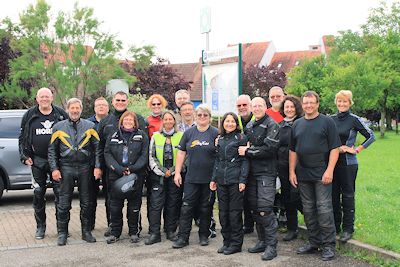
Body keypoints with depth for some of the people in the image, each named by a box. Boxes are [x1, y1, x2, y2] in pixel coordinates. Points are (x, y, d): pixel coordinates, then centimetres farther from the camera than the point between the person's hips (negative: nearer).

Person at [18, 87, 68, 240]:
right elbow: (22, 138, 12)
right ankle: (40, 227, 18)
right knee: (38, 194, 6)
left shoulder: (61, 114, 3)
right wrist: (25, 156, 2)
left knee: (60, 193, 1)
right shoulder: (30, 115, 6)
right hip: (37, 161, 1)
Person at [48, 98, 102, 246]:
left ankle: (86, 232, 17)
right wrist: (54, 169, -2)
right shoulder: (59, 127, 6)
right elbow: (52, 150, 7)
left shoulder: (90, 126, 5)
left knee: (86, 202, 7)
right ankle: (62, 233, 12)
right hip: (66, 168, 0)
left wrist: (97, 167, -5)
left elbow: (97, 148, 3)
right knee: (64, 203, 2)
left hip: (85, 168, 1)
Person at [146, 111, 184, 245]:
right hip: (158, 175, 0)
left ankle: (171, 231, 17)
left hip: (175, 175, 0)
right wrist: (162, 171, -7)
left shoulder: (181, 136, 4)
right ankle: (154, 233, 0)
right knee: (156, 204, -5)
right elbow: (151, 157, 4)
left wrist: (172, 171, -6)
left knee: (173, 203, 6)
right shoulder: (155, 136, 7)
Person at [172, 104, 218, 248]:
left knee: (206, 208, 9)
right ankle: (182, 238, 4)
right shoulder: (189, 133, 7)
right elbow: (181, 153, 9)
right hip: (191, 177, 2)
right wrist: (177, 172, 4)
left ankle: (204, 235, 23)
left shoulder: (215, 133, -1)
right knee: (186, 207, 0)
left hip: (209, 178, -2)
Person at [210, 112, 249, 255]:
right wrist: (214, 179, 12)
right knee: (223, 211, 9)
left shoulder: (241, 138, -2)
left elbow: (245, 160, -6)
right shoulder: (220, 139, 14)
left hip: (235, 180, -5)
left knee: (235, 212, -1)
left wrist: (242, 180, -13)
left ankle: (236, 243, 9)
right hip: (221, 180, 5)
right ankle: (226, 241, 20)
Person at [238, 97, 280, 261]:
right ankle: (262, 241, 21)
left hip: (266, 172, -7)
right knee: (254, 208, 9)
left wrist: (248, 152, -12)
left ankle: (272, 245, -2)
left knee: (265, 209, -11)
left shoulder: (272, 125, -6)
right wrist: (245, 147, 2)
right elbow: (244, 142, 26)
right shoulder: (249, 126, 16)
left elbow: (269, 148, -16)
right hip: (252, 172, 7)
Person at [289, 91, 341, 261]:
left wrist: (329, 170, -14)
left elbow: (335, 148, -6)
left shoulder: (327, 122, -1)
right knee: (308, 209, 10)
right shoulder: (297, 124, 12)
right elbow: (293, 150, 15)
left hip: (322, 174, -5)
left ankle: (328, 246, 3)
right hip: (303, 175, 5)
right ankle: (313, 243, 21)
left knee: (324, 208, -6)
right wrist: (292, 171, 7)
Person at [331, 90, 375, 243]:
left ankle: (348, 229, 9)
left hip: (348, 163, -4)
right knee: (333, 195, 9)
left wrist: (357, 149, -8)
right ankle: (335, 226, 20)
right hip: (332, 162, 4)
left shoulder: (354, 120, -4)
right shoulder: (331, 120, 7)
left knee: (348, 195, 1)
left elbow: (371, 136, -3)